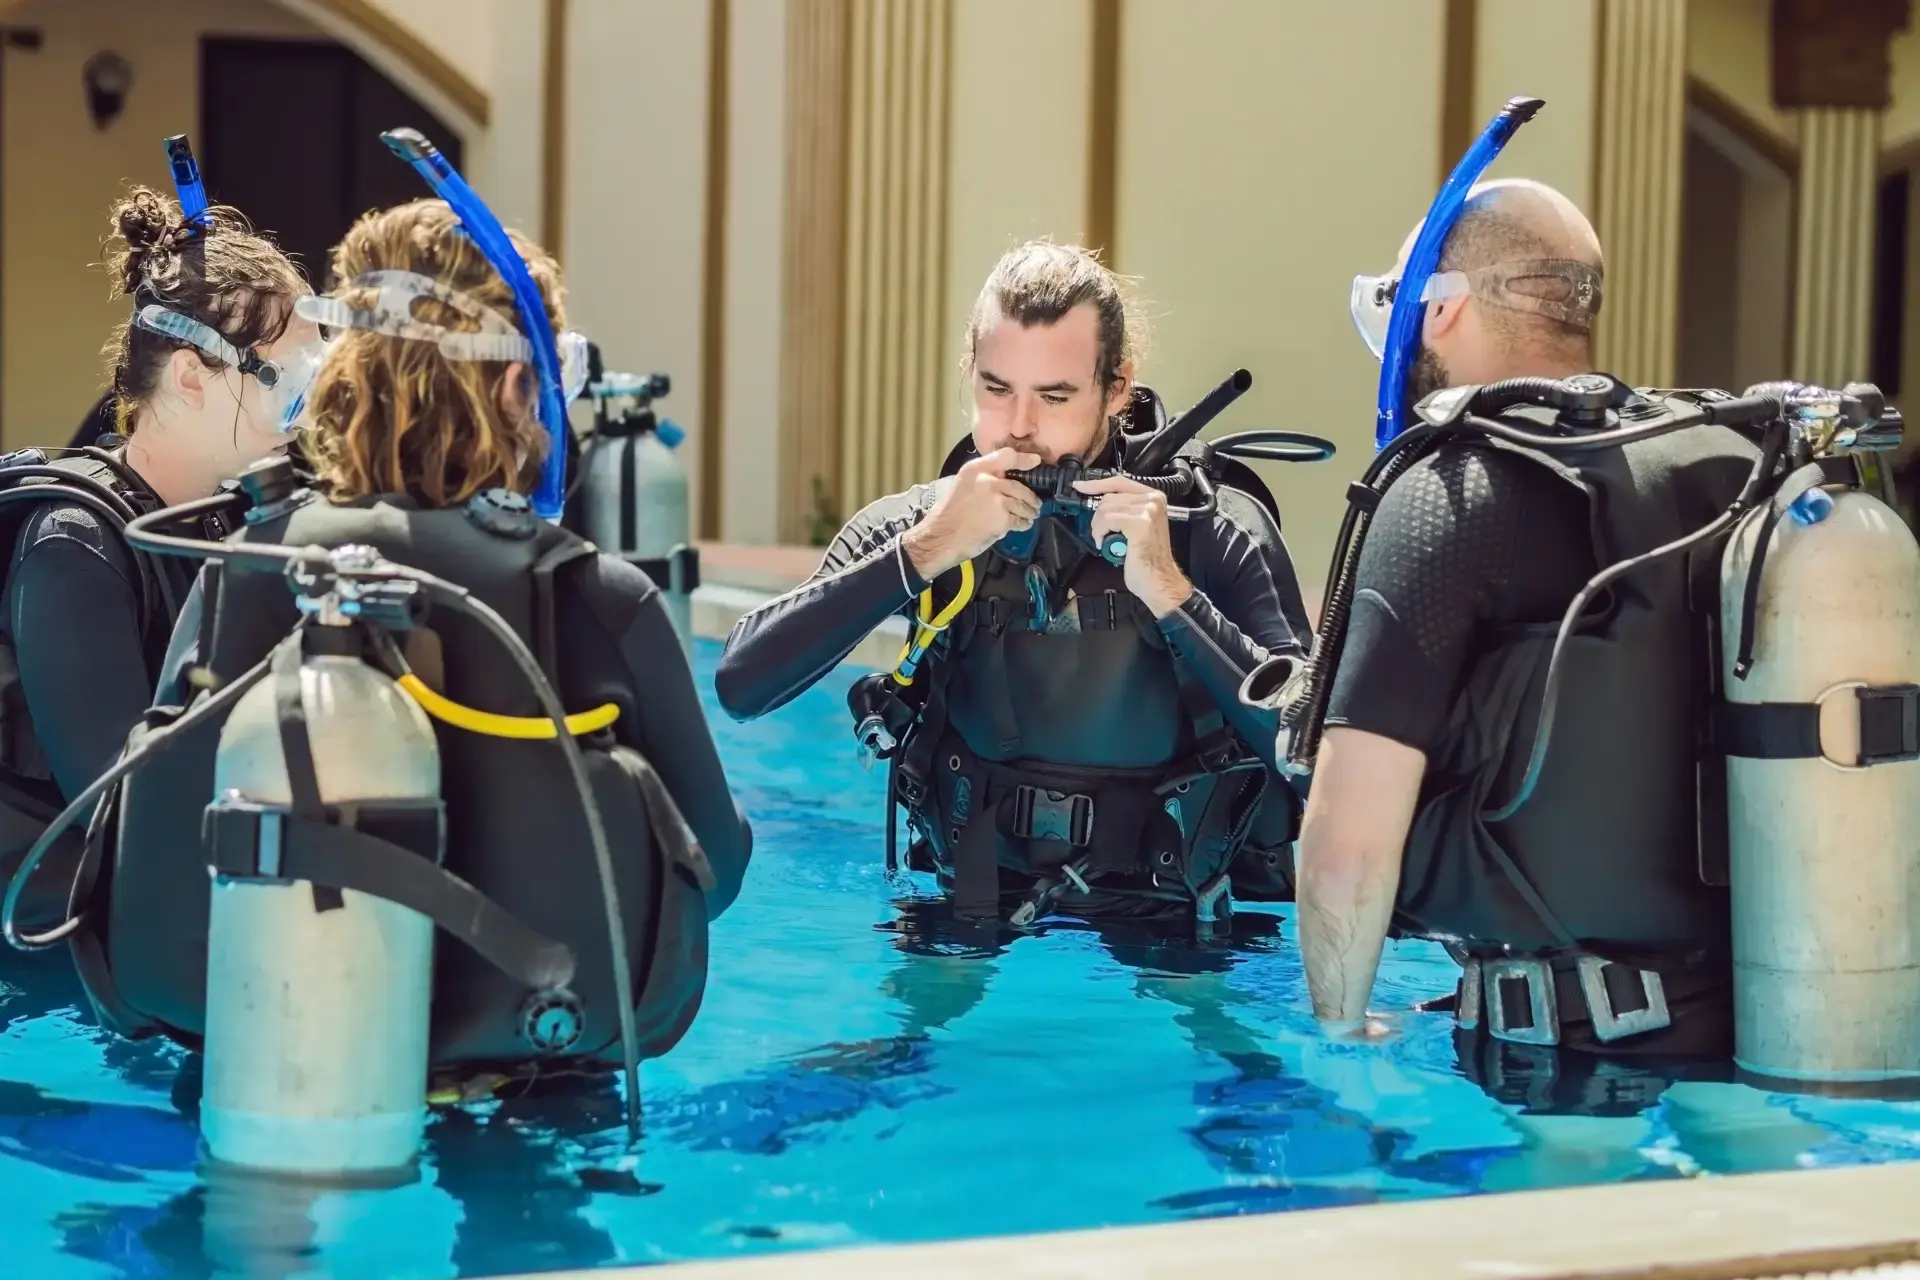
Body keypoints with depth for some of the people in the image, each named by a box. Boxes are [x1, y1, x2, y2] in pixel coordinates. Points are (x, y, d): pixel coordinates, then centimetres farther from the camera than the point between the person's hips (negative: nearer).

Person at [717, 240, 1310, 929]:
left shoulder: (1216, 531, -7)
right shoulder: (916, 525, -3)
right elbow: (741, 684, -14)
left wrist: (1169, 592, -24)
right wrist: (923, 552, -21)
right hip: (980, 920, 2)